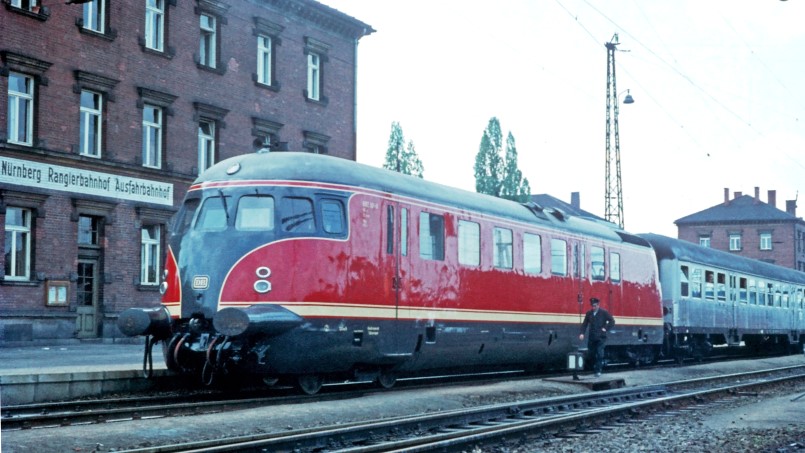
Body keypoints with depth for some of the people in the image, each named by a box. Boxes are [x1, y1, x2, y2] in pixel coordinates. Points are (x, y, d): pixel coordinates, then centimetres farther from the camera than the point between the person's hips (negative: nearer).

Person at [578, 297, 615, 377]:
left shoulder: (604, 313, -3)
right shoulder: (589, 313, 8)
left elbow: (612, 321, -2)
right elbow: (585, 324, 7)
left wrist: (606, 329, -9)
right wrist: (582, 333, -5)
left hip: (601, 337, -4)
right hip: (591, 338, 4)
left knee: (599, 353, -13)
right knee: (591, 354, 7)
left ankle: (598, 370, -12)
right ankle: (595, 369, 23)